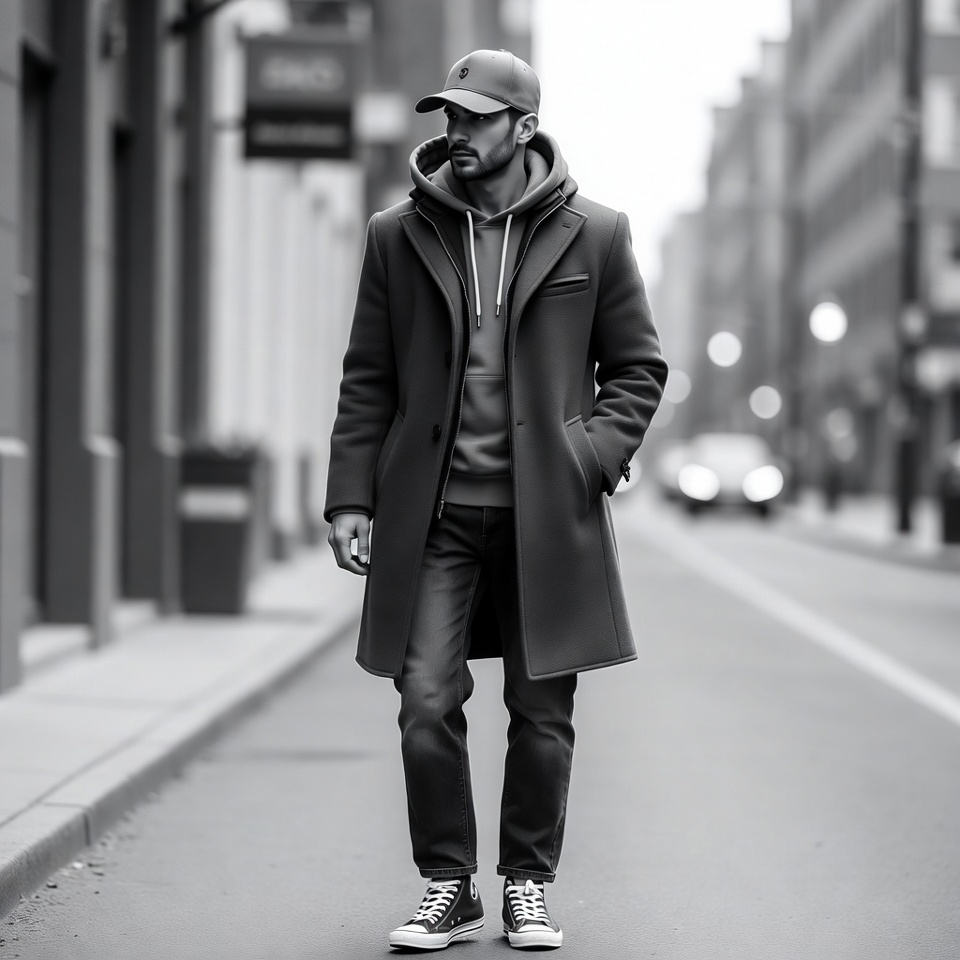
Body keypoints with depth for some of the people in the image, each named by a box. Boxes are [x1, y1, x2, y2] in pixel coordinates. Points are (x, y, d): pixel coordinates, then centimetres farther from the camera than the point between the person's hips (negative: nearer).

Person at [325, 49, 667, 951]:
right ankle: (447, 886, 12)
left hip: (546, 514, -1)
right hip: (432, 514, 1)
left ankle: (527, 885, 21)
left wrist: (593, 456, -6)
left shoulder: (593, 235, 2)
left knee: (541, 714, 5)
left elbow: (638, 367, 9)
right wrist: (351, 496, 1)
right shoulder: (397, 236, 6)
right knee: (426, 704, -4)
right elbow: (367, 379, 8)